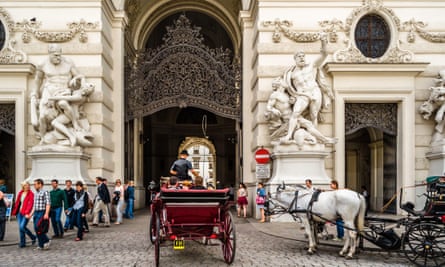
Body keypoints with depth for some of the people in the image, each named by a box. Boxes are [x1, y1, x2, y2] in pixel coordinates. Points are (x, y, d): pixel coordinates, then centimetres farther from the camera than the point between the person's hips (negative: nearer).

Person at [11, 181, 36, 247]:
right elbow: (17, 202, 15)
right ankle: (22, 243, 15)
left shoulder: (31, 194, -8)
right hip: (19, 212, 6)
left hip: (26, 214, -6)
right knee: (20, 228, 6)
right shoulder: (20, 193, 11)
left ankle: (33, 237, 7)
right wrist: (14, 212, 12)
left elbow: (31, 204, -15)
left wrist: (27, 213, -23)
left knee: (22, 227, -14)